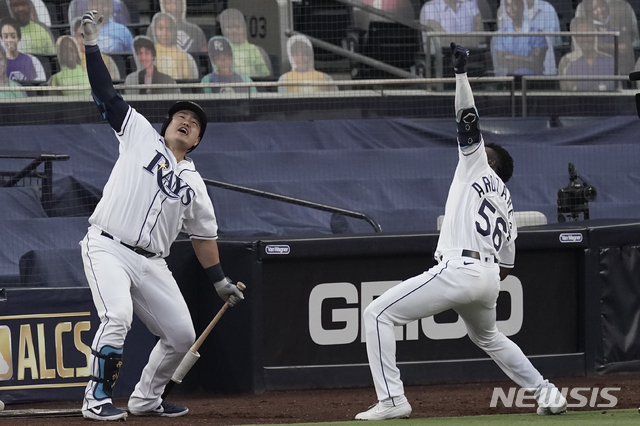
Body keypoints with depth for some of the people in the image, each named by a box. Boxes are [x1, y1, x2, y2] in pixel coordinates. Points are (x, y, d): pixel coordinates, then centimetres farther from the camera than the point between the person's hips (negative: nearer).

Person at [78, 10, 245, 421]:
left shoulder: (193, 183, 17)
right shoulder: (140, 135, 7)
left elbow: (204, 234, 23)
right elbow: (107, 95, 2)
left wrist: (221, 281, 19)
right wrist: (92, 45, -7)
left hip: (151, 263, 6)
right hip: (108, 248, -6)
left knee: (182, 334, 4)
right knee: (117, 317, -27)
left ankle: (146, 398, 24)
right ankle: (98, 398, -18)